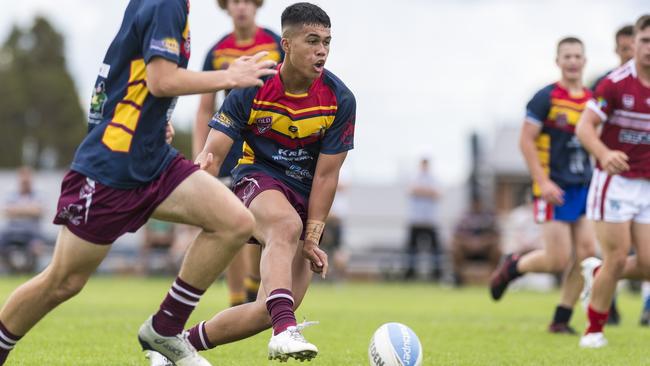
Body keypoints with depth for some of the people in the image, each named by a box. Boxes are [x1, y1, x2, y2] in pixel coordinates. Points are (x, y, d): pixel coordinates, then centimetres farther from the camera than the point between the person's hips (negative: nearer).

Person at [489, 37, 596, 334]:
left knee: (586, 251, -4)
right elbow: (526, 141, -9)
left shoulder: (592, 100, 10)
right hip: (554, 188, -6)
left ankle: (561, 320, 7)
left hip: (583, 187, 6)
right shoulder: (546, 98, -7)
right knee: (558, 259, -10)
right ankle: (512, 266, 20)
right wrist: (543, 182, -16)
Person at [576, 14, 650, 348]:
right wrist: (605, 154, -35)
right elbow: (584, 126, -17)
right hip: (615, 183, -5)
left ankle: (595, 272, 28)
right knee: (617, 260, -7)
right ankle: (594, 331, 11)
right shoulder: (616, 83, -12)